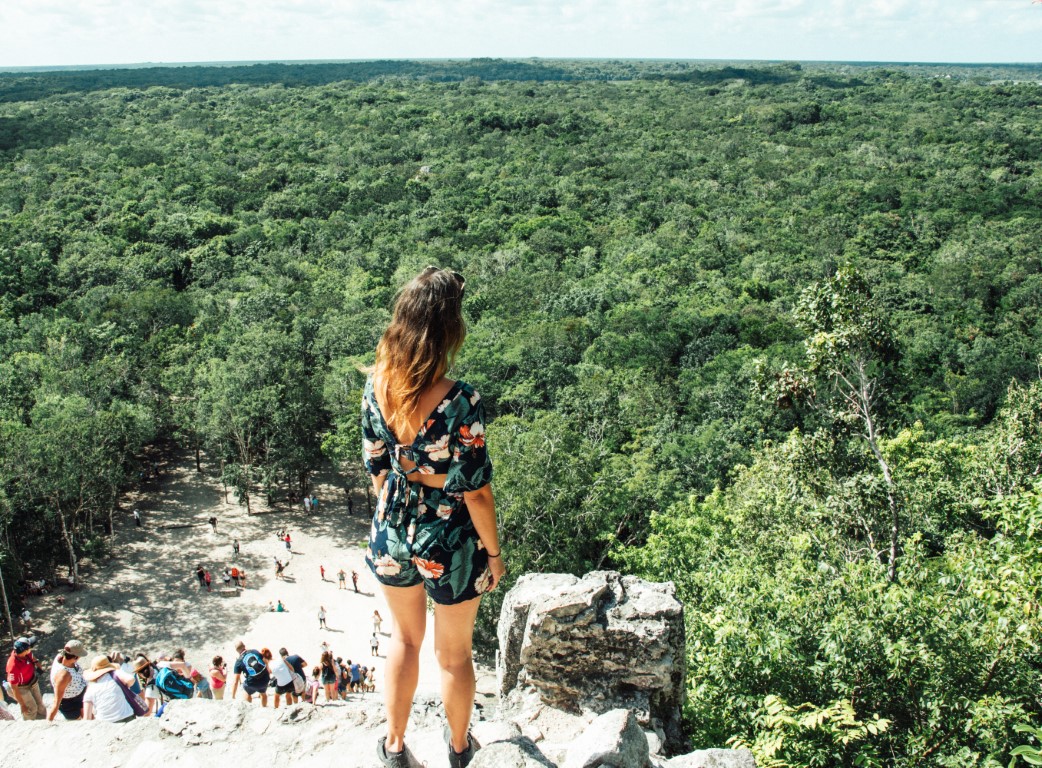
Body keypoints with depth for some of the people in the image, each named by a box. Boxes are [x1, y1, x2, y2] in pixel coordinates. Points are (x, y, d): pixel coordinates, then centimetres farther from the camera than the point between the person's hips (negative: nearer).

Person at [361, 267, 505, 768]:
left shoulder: (376, 385, -13)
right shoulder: (460, 403, -29)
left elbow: (375, 466, 0)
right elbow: (474, 490, -20)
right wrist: (493, 553, -5)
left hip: (391, 533, 4)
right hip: (450, 543, -4)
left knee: (405, 638, 29)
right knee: (455, 655, 21)